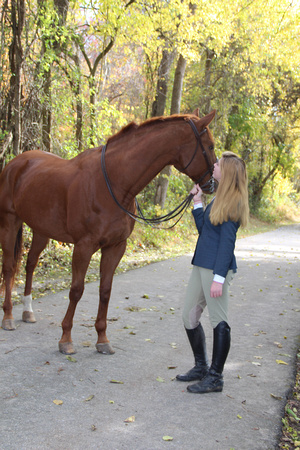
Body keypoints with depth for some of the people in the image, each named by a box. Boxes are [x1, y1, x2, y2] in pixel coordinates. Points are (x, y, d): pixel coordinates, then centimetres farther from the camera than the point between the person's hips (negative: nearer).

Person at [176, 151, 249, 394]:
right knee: (189, 315, 15)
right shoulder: (219, 198, 15)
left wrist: (219, 277, -21)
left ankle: (215, 378, 10)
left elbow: (227, 241, -18)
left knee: (219, 321, 0)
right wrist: (197, 202, 13)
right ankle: (201, 367, 29)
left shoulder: (233, 202, -13)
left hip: (217, 267, -10)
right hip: (202, 264, 10)